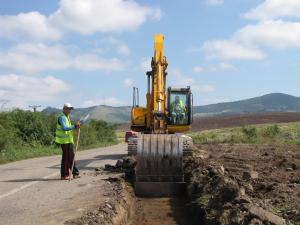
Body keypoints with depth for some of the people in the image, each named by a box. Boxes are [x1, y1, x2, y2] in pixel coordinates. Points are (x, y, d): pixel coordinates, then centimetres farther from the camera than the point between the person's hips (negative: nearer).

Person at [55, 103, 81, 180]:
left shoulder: (67, 117, 18)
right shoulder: (61, 117, -14)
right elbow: (64, 128, -29)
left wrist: (76, 126, 7)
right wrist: (74, 126, -33)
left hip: (69, 140, 10)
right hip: (64, 140, -10)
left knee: (71, 156, 13)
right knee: (66, 157, -5)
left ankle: (75, 173, 20)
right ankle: (64, 175, 3)